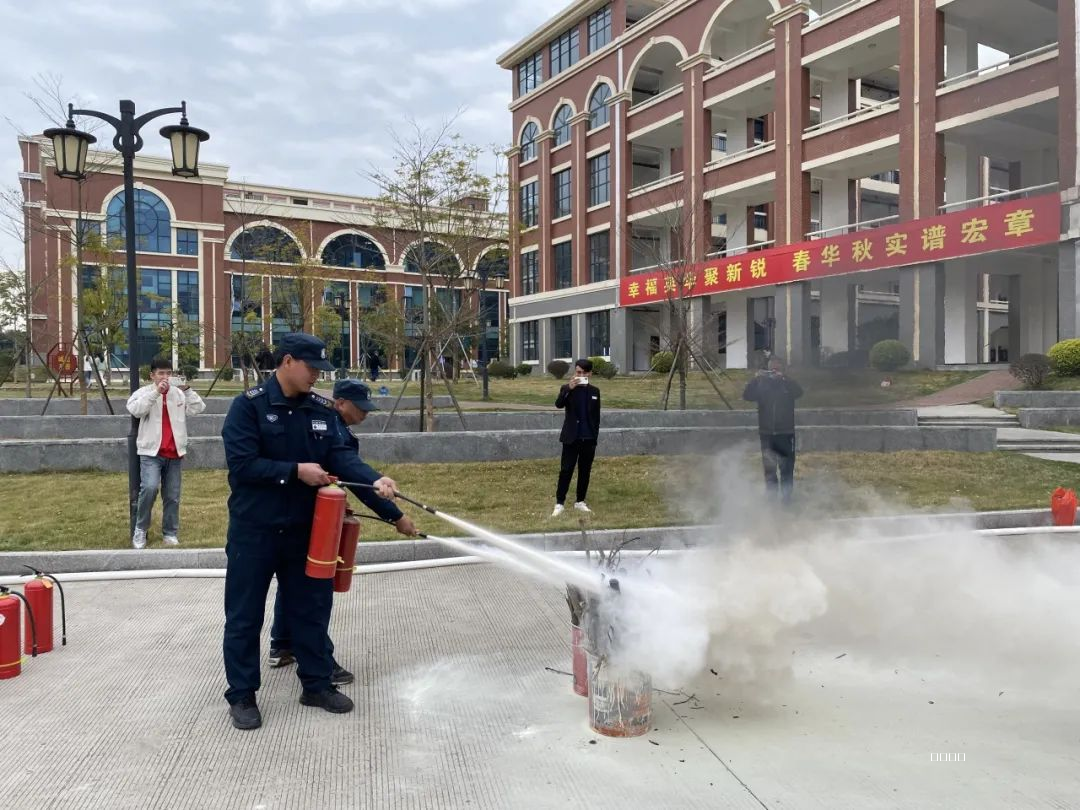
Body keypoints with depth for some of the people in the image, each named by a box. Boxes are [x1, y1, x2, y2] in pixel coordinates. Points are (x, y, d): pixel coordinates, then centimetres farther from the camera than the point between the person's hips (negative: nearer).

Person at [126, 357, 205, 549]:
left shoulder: (179, 393, 12)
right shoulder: (143, 392, 2)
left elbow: (197, 409, 2)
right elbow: (135, 410, -17)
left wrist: (187, 390, -10)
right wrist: (156, 391, -21)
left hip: (174, 453, 4)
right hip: (151, 452, -4)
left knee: (172, 496, 7)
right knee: (149, 488, -22)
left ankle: (170, 533, 19)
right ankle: (140, 529, -2)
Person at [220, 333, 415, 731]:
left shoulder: (322, 409, 2)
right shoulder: (249, 405, -14)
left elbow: (340, 454, -6)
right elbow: (241, 464, -20)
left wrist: (374, 480, -23)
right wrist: (296, 470, -22)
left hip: (304, 528, 5)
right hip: (254, 530, -5)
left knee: (312, 608, 13)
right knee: (245, 615, 7)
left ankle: (317, 684, 28)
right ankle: (241, 695, 22)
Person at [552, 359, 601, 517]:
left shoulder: (595, 391, 7)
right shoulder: (567, 389, -2)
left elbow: (596, 416, 11)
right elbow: (558, 404, -20)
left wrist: (595, 435, 8)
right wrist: (569, 388, -32)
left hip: (589, 438, 3)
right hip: (571, 437, -3)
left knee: (585, 471, 9)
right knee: (566, 470, -3)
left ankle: (580, 501, 19)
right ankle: (559, 503, 2)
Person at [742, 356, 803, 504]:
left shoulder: (788, 383, 2)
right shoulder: (762, 384, 5)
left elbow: (799, 392, -19)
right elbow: (747, 396, -9)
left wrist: (783, 378, -29)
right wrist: (756, 379, -21)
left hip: (786, 432, -2)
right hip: (766, 432, 2)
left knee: (787, 467, -2)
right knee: (769, 467, 10)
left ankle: (786, 495, 4)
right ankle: (771, 494, 19)